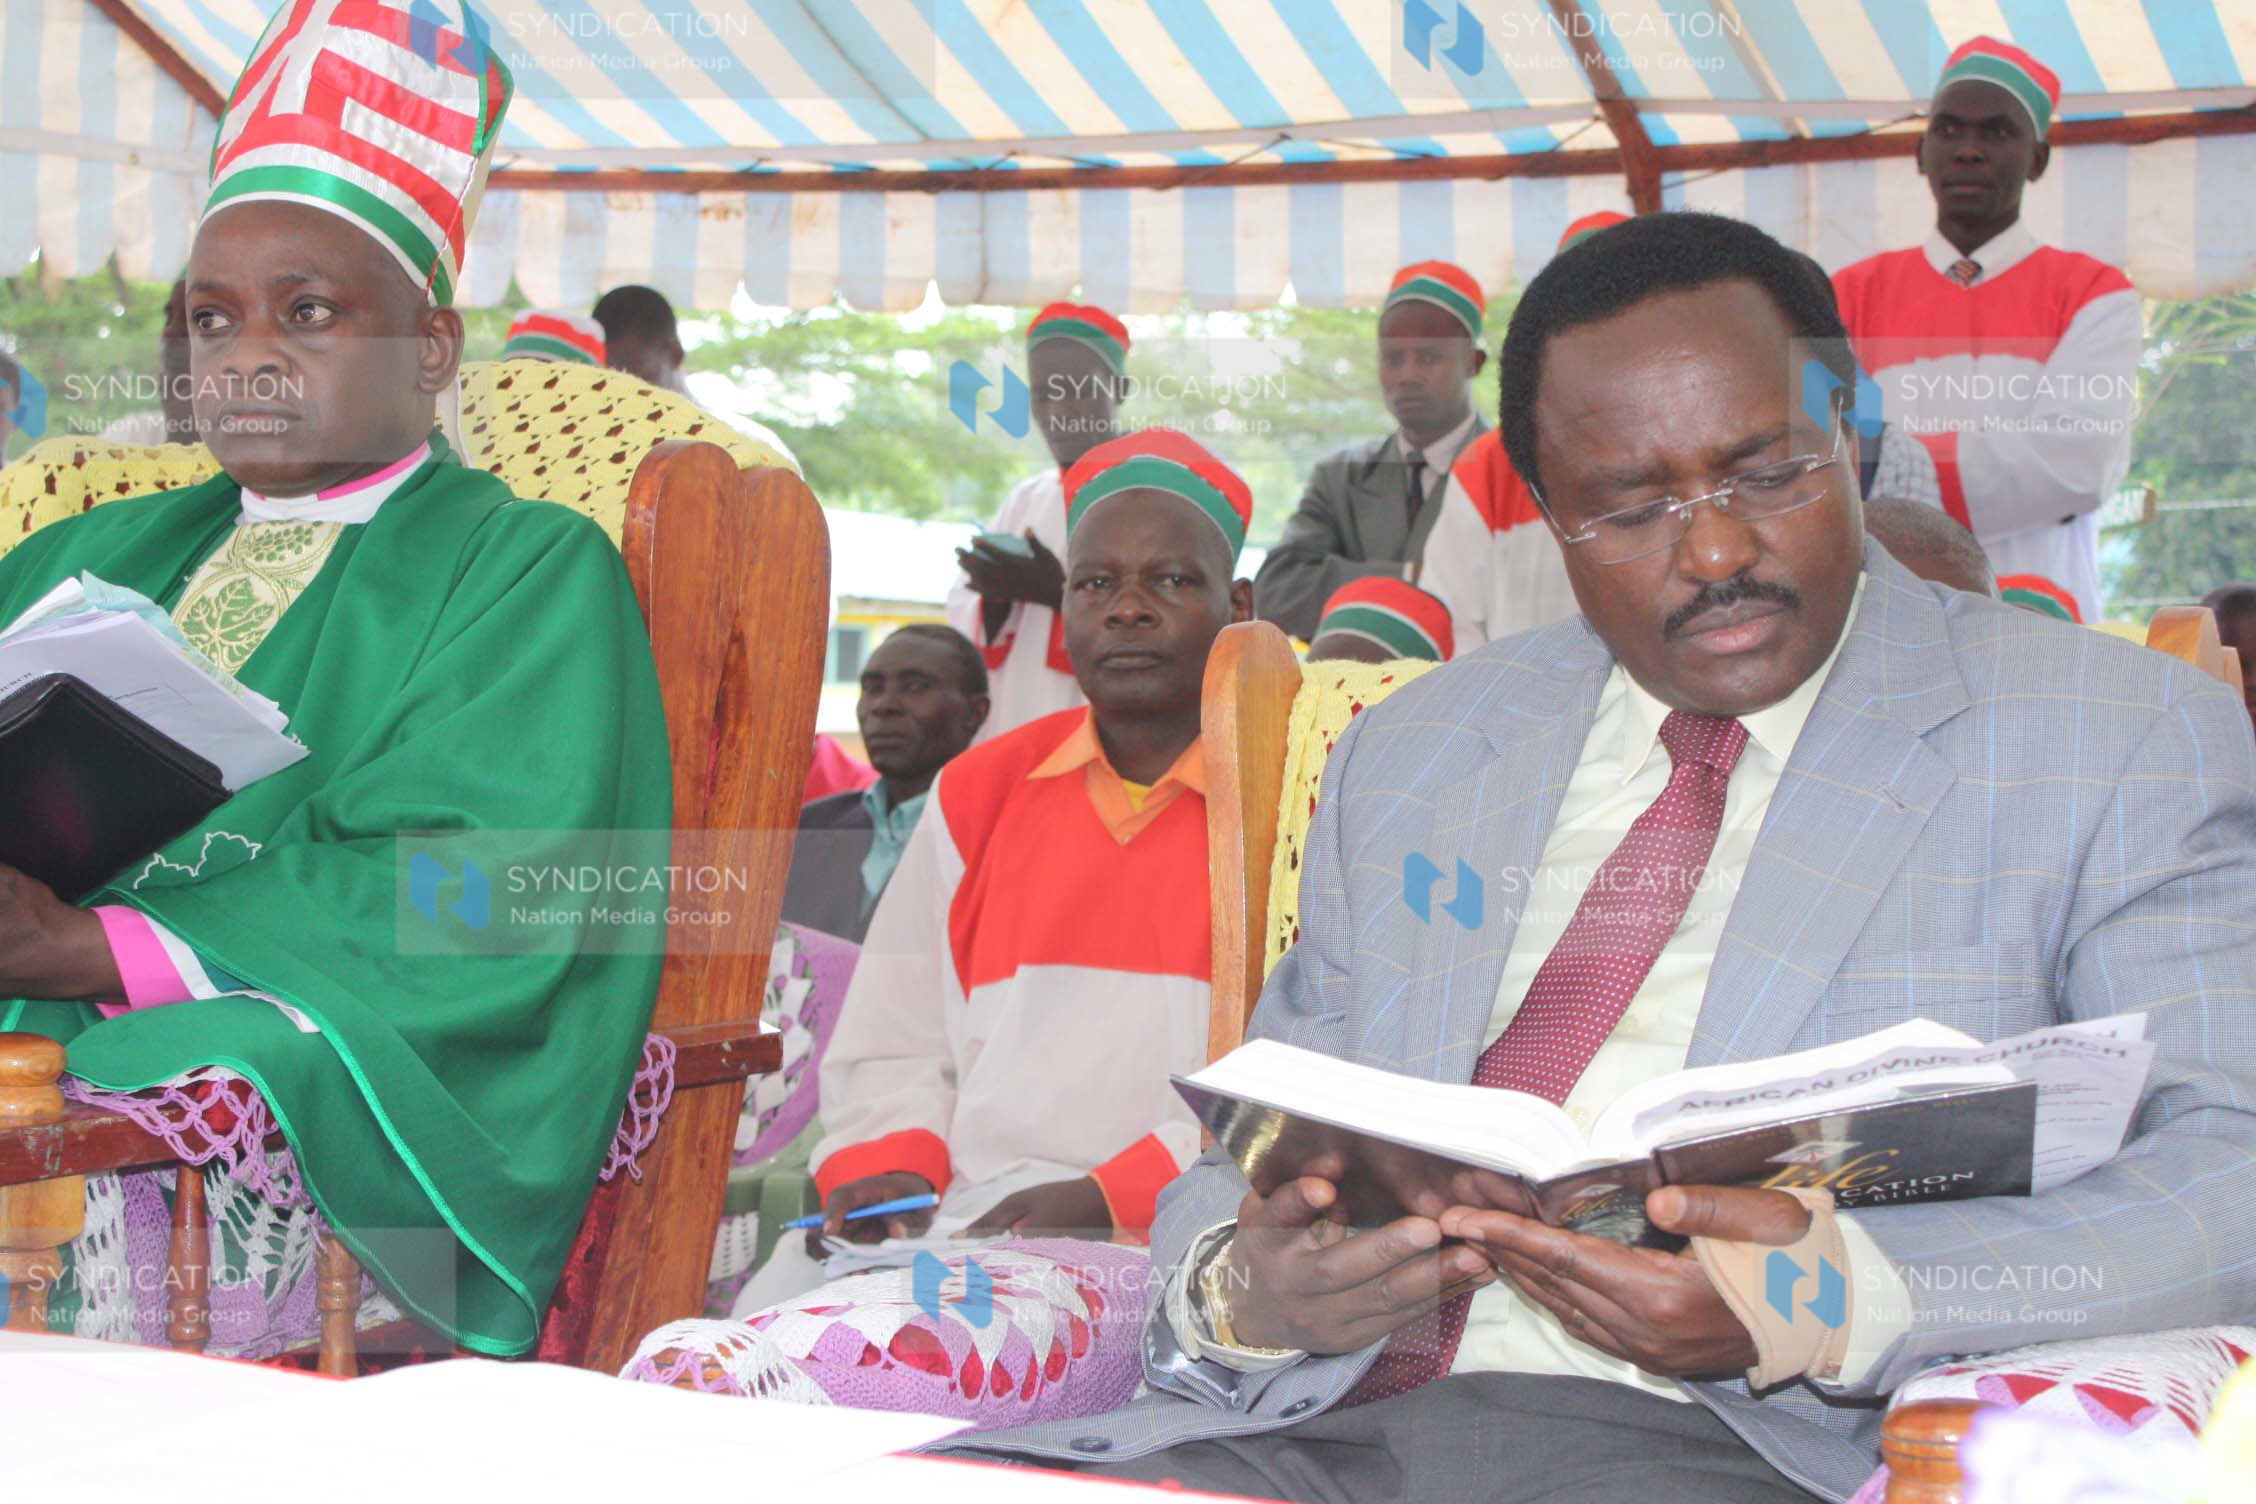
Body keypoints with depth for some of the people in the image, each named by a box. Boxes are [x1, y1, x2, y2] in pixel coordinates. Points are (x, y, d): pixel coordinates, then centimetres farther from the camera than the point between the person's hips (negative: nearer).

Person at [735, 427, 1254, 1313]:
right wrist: (888, 1166, -1)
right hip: (962, 1214, 5)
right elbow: (892, 1043, 22)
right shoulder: (978, 794, 21)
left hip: (1175, 1232, -5)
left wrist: (1107, 1198, -17)